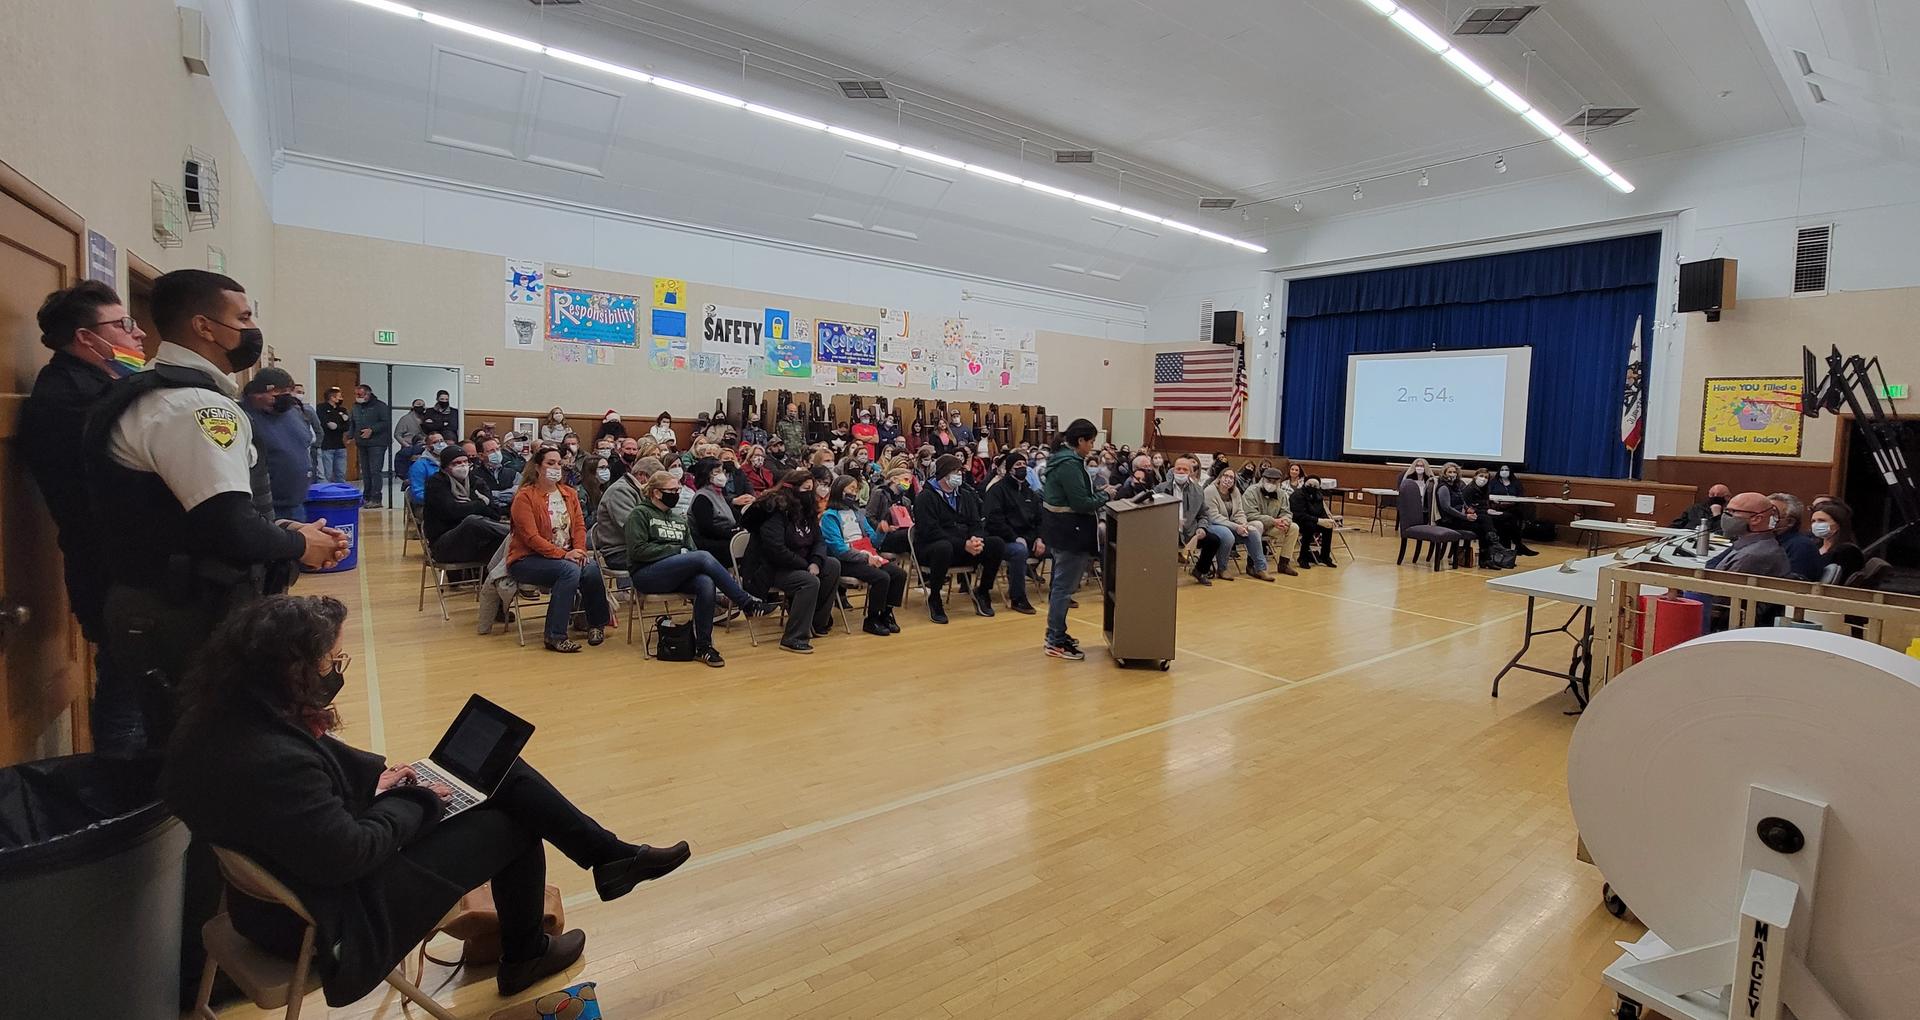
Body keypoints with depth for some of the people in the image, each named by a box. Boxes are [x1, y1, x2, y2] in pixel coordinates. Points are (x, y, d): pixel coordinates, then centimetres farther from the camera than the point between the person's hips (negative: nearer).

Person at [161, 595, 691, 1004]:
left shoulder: (239, 718, -7)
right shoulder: (273, 761, -37)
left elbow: (327, 764, 11)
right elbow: (349, 854, -29)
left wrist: (382, 777, -5)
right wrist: (413, 802, -12)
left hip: (321, 862, 9)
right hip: (331, 914, -9)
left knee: (504, 774, 2)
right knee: (511, 826, 2)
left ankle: (612, 856, 15)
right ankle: (523, 958, 28)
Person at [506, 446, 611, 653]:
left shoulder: (569, 493, 12)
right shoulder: (524, 497, -8)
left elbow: (579, 525, 6)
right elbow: (531, 537, -16)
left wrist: (579, 550, -14)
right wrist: (563, 554, -24)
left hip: (566, 556, 5)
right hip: (527, 559, -5)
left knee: (592, 567, -26)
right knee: (570, 570, -33)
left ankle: (597, 623, -4)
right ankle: (555, 635, -26)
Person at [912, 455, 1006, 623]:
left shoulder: (965, 495, 15)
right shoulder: (926, 497, -7)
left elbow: (976, 523, 10)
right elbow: (931, 532, -18)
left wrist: (976, 539, -16)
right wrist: (964, 544, -25)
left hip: (965, 547, 6)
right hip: (931, 548, -6)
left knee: (997, 544, -14)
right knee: (944, 547, -41)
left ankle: (982, 591, 4)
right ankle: (933, 597, -20)